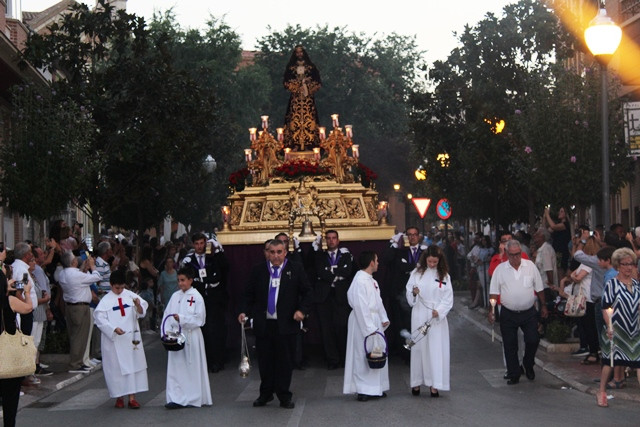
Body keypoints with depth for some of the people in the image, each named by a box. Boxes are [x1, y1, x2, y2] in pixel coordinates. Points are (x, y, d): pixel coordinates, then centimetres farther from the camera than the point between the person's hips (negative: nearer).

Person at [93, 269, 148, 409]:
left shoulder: (130, 296, 3)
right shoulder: (106, 300, -2)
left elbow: (141, 313, 1)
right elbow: (99, 318, -7)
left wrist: (138, 305, -21)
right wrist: (114, 329, -18)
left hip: (131, 338, 2)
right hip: (114, 340, -2)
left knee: (133, 365, 1)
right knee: (116, 367, 2)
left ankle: (132, 397, 6)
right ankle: (119, 396, 15)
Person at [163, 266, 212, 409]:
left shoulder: (196, 297, -5)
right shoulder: (175, 296, 10)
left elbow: (199, 319, -10)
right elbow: (167, 315, 8)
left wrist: (181, 318, -20)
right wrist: (166, 333, -3)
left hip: (191, 337, -5)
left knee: (193, 367, 4)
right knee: (175, 367, 2)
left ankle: (194, 398, 14)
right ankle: (177, 399, 5)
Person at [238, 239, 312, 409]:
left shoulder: (295, 269, 1)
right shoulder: (258, 270, 5)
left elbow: (306, 293, 4)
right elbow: (249, 294, 10)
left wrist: (302, 310, -11)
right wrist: (244, 311, -3)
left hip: (286, 324, -2)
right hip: (263, 324, 2)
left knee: (285, 361, 3)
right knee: (265, 361, 9)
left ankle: (284, 396, 14)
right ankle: (265, 393, 24)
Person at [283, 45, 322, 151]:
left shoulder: (311, 66, 11)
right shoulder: (290, 67, 11)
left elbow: (317, 82, 9)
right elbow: (286, 82, 7)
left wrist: (310, 88, -7)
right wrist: (296, 86, -7)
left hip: (308, 98, 0)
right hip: (295, 98, 0)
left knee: (308, 118, -7)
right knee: (295, 118, -9)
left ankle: (308, 144, -8)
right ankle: (295, 144, -12)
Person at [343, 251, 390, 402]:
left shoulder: (371, 280, 13)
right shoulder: (360, 281, -18)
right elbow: (360, 307, -21)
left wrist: (384, 319, 6)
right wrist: (369, 328, -21)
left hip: (375, 322, 10)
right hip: (363, 322, -10)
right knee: (364, 356, -4)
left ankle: (375, 388, 21)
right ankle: (363, 390, 3)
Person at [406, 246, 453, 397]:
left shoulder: (444, 276, 4)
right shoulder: (417, 273, 4)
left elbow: (448, 299, 2)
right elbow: (409, 292, 6)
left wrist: (438, 311, -13)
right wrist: (413, 293, -17)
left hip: (437, 316, 0)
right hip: (419, 316, 0)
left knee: (436, 349, -4)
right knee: (418, 348, 3)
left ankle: (434, 384, -2)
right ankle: (416, 383, 12)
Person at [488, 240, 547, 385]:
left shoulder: (530, 266, 0)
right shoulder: (500, 269, -1)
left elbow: (539, 288, 8)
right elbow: (494, 292, 2)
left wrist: (543, 306, 11)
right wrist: (491, 310, -5)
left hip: (529, 312, 0)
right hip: (508, 314, 0)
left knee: (533, 340, -5)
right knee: (510, 345, 3)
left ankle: (528, 365, 22)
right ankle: (513, 374, 15)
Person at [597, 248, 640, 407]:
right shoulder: (611, 284, -6)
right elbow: (606, 308, -8)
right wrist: (610, 325, -16)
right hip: (616, 330, -4)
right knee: (610, 360, 2)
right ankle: (601, 392, 17)